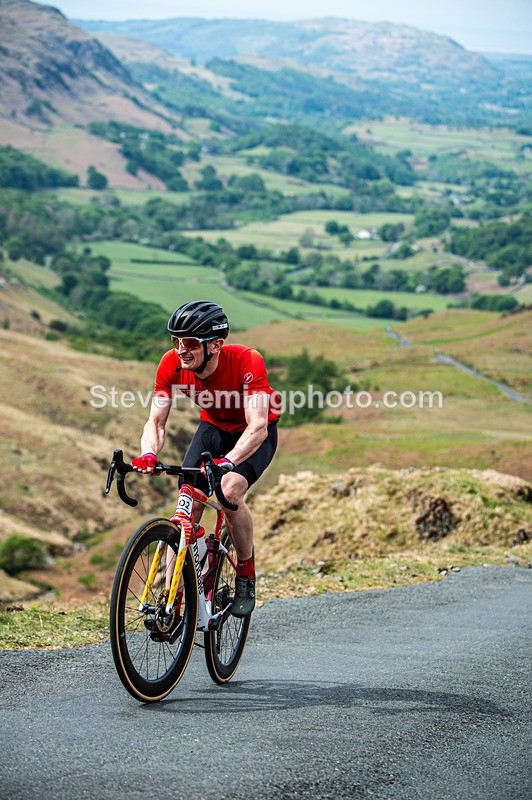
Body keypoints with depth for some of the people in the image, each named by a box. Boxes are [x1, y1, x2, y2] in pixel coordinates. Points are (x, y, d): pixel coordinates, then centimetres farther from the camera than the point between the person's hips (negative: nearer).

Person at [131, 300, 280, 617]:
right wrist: (149, 454, -44)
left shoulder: (247, 361, -35)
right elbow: (156, 421, -22)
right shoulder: (172, 364, -23)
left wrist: (228, 461, -60)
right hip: (212, 428, 4)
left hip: (254, 434, -4)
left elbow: (258, 426, -42)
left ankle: (246, 575, -5)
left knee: (229, 491, -29)